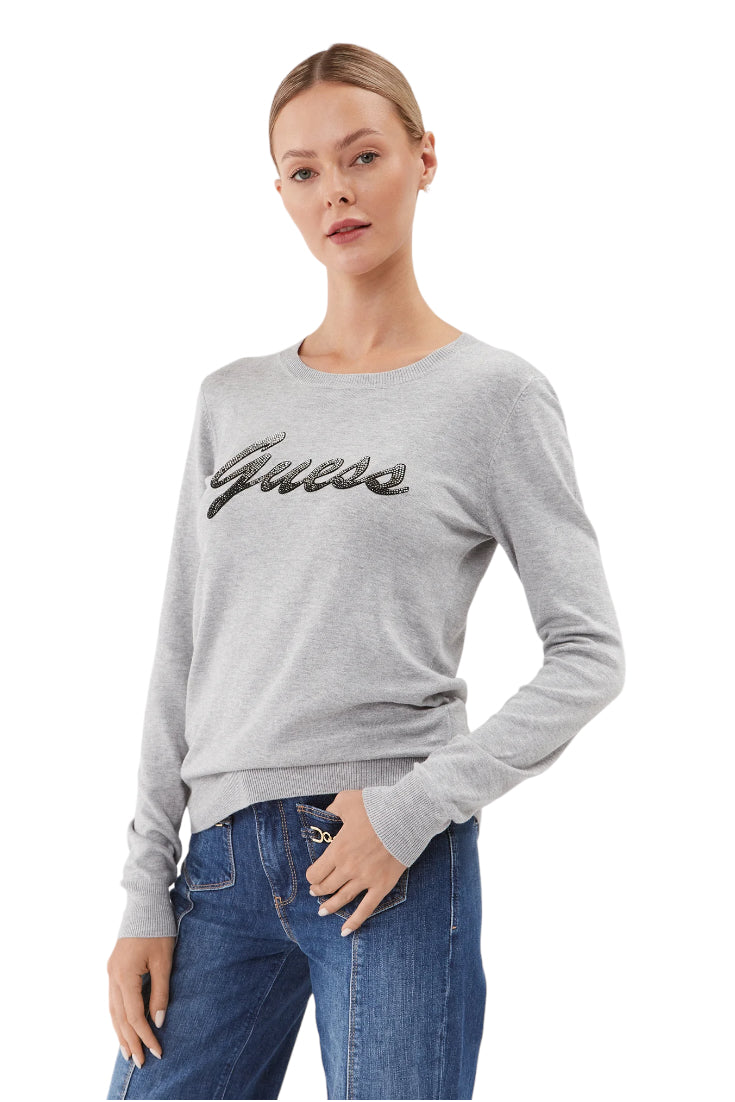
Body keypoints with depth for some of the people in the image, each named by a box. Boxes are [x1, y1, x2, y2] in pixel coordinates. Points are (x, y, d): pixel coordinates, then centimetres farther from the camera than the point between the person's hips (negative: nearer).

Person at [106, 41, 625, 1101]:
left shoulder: (495, 393, 0)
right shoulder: (232, 399, 12)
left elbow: (589, 654, -3)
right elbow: (182, 658, 12)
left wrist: (414, 808, -13)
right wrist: (146, 894, 7)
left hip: (398, 864, -4)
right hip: (223, 863, 4)